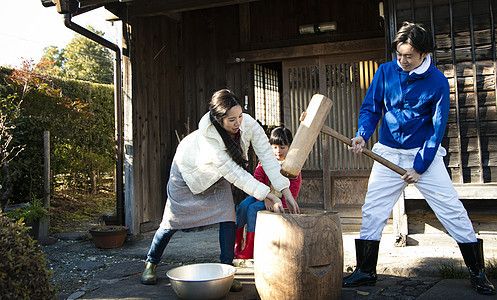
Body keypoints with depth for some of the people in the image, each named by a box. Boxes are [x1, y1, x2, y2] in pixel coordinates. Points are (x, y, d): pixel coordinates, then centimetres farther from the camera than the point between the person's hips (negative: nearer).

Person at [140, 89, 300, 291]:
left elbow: (268, 157, -28)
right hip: (188, 171, -4)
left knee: (228, 215, -14)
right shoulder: (207, 139, -43)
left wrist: (287, 193, -35)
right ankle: (151, 263, 29)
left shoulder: (248, 124, -30)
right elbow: (235, 174, -40)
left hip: (217, 178, 4)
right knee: (172, 220, 5)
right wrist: (268, 196, -40)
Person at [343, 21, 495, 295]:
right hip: (388, 153, 2)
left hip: (425, 153, -2)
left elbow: (437, 128, -8)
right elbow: (370, 109, 3)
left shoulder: (437, 82, -9)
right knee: (372, 211, -1)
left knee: (452, 210, -3)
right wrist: (362, 135, -18)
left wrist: (420, 167, -13)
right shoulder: (385, 72, -3)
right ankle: (366, 271, 13)